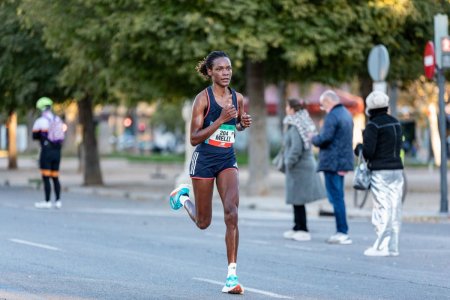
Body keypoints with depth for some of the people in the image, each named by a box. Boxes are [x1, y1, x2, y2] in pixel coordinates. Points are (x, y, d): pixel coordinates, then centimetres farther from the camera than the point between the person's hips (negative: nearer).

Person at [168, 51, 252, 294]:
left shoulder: (238, 98, 3)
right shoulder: (203, 98, -12)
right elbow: (194, 138, -16)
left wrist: (243, 124, -2)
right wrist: (221, 119, -26)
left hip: (228, 160, 3)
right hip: (204, 159, -3)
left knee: (231, 213, -18)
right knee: (203, 223, 10)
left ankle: (232, 274, -16)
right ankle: (183, 196, 45)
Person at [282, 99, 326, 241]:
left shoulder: (295, 127, -18)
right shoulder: (304, 124, 12)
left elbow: (296, 148, -26)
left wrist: (289, 162, -13)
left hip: (299, 166, -10)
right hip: (307, 164, 10)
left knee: (297, 199, -4)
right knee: (296, 199, 16)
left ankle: (303, 230, -2)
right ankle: (297, 228, 23)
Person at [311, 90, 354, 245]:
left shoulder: (332, 116, -14)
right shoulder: (346, 114, 17)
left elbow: (325, 137, -22)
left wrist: (313, 139, -3)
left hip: (332, 162, -10)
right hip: (344, 161, 10)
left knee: (336, 197, -7)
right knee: (339, 197, 14)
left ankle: (343, 233, -9)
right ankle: (341, 232, 17)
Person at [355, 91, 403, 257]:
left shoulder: (373, 125, -9)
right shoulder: (396, 123, 13)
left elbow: (368, 151, -15)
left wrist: (358, 148, 8)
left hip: (380, 172, -7)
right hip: (397, 169, 7)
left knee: (382, 208, -5)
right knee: (394, 208, 6)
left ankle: (382, 246, -6)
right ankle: (392, 246, 8)